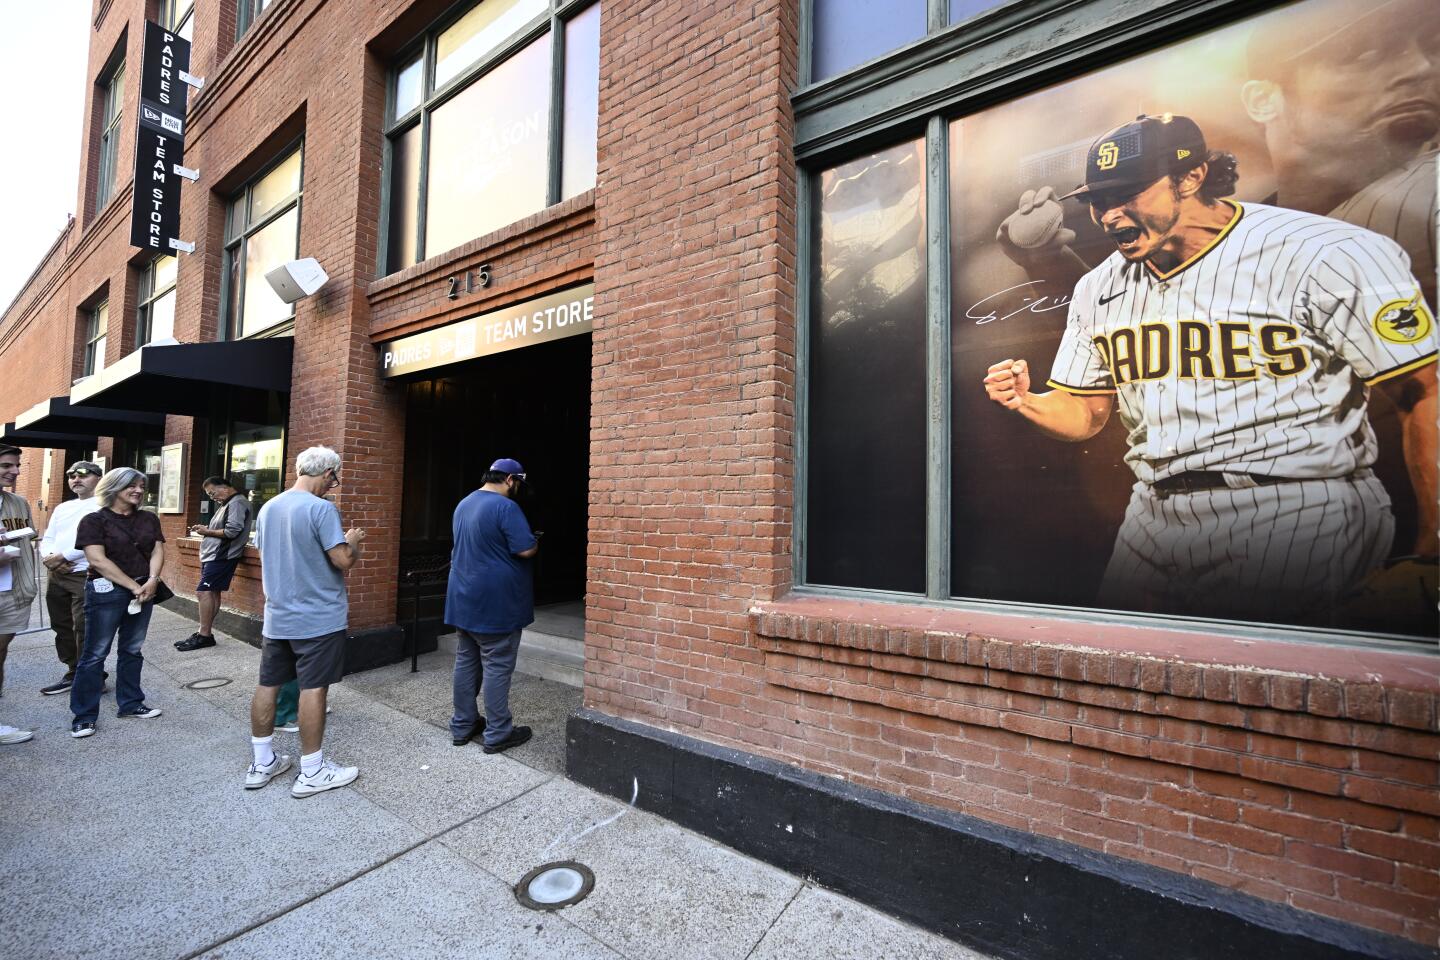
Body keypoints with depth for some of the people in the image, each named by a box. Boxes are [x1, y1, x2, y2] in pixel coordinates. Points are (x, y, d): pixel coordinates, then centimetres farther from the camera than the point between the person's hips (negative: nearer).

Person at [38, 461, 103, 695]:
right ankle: (73, 673, 28)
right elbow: (48, 538, 15)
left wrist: (61, 557, -15)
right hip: (56, 577, 8)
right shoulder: (62, 508, 18)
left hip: (87, 576, -8)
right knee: (62, 627, 15)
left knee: (84, 631, -6)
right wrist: (48, 557, -5)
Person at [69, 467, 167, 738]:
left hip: (144, 591, 5)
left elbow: (157, 551, 4)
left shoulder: (149, 519, 9)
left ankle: (130, 704, 22)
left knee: (132, 650, 13)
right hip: (107, 591, -5)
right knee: (95, 653, 1)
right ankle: (84, 715, 11)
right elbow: (98, 560, -13)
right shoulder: (94, 520, -5)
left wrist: (152, 580, -14)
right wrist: (134, 586, -16)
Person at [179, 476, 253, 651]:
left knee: (203, 592, -11)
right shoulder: (228, 504, 20)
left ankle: (204, 635, -6)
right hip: (215, 555, 10)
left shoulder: (237, 503, -13)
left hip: (222, 556, -10)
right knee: (212, 593, 11)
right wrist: (206, 529, 5)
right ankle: (204, 632, 15)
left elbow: (231, 532, -21)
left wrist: (207, 532, -8)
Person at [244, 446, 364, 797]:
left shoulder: (267, 508, 8)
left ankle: (261, 763, 27)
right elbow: (344, 560, -22)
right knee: (313, 688, 0)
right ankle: (312, 772, 10)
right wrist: (353, 540, -1)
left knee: (268, 685, 14)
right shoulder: (321, 508, -18)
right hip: (318, 618, -7)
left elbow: (266, 554, 20)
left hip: (277, 616, 8)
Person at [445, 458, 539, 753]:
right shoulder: (505, 507, -17)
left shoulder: (463, 505, 12)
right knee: (497, 667, 0)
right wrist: (535, 541, 0)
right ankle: (497, 734, 9)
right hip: (496, 603, -9)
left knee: (466, 661, 15)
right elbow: (525, 550, -21)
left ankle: (462, 726, 26)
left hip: (465, 599, 9)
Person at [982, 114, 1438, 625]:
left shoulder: (1327, 256, -9)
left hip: (1296, 516, -4)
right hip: (1154, 514, 5)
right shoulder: (1097, 289, 7)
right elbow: (1085, 414, 11)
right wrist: (1026, 402, -10)